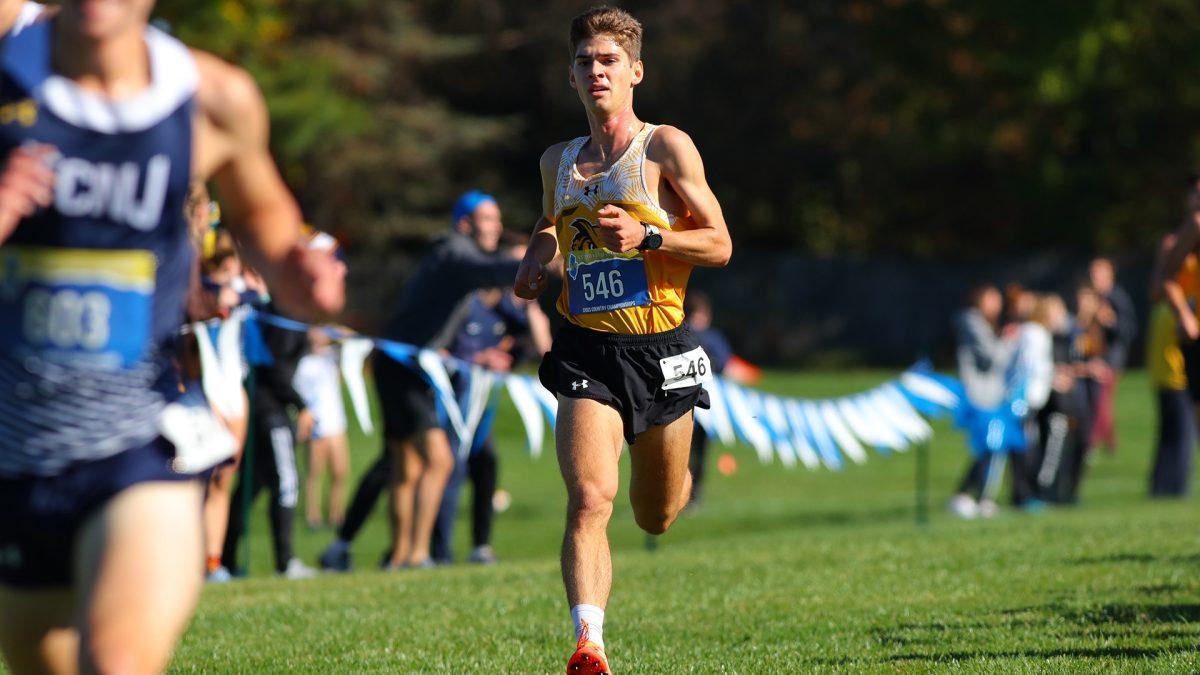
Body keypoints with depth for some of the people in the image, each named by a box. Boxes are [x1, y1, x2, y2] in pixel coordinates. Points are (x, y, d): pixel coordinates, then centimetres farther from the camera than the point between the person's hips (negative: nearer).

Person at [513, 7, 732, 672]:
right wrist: (539, 251, 10)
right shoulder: (557, 161, 11)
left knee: (656, 517, 14)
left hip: (661, 349, -1)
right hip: (587, 350, 2)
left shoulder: (666, 147, -3)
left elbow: (719, 244, -4)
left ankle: (678, 475, 51)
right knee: (588, 501, -21)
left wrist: (646, 235, -19)